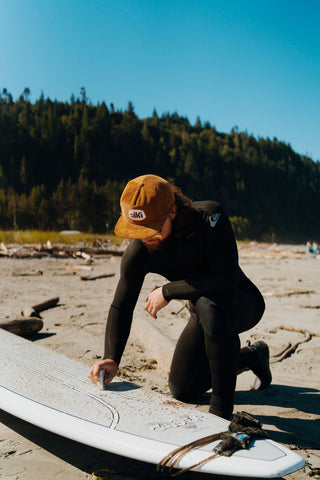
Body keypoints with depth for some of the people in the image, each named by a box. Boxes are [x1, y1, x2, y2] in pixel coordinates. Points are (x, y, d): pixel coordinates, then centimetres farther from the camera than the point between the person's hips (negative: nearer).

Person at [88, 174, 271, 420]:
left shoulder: (209, 216, -32)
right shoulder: (137, 253, -19)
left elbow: (226, 279, -39)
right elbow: (121, 308, -12)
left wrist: (168, 291, -31)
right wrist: (111, 358, -26)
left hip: (244, 303, -5)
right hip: (205, 312, 6)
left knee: (209, 305, -41)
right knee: (182, 391, 8)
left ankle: (222, 409, -23)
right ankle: (251, 356, 30)